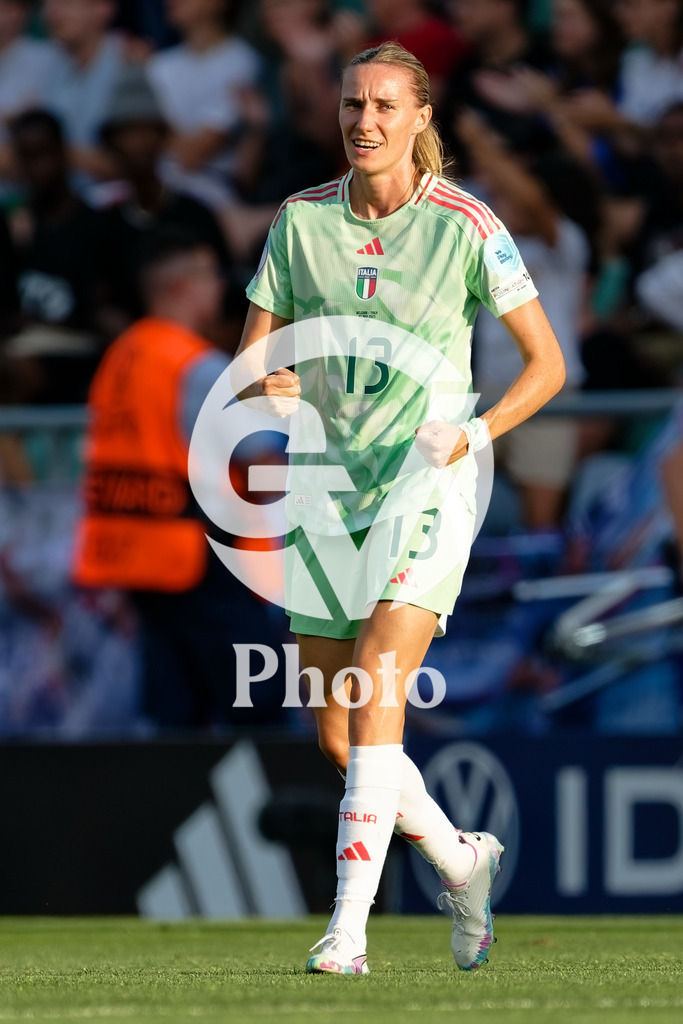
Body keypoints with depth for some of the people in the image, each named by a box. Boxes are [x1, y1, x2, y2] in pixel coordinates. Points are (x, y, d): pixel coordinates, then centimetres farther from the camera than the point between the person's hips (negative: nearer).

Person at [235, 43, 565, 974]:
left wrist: (475, 433, -16)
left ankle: (349, 929, -24)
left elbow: (547, 363, 0)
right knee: (336, 733, 7)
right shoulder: (300, 220, 3)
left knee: (375, 690, -22)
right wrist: (268, 389, -17)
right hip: (327, 487, 5)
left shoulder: (466, 226, -6)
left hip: (427, 487, -5)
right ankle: (460, 860, 32)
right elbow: (250, 358, 7)